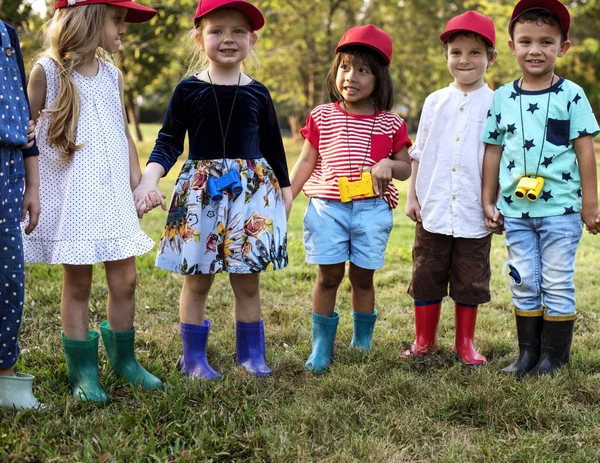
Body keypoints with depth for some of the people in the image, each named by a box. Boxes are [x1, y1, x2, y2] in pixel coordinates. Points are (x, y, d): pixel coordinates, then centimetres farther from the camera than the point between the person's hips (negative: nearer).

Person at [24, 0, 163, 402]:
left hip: (113, 195, 5)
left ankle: (123, 358, 24)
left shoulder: (112, 76, 11)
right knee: (77, 283, 1)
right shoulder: (48, 71, -4)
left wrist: (138, 184, 12)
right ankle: (83, 372, 15)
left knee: (125, 280, 5)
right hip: (69, 196, -4)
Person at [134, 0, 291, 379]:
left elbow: (273, 146, 12)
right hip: (200, 190, -1)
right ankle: (194, 358, 18)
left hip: (252, 189, 2)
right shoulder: (189, 89, -1)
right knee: (197, 279, 5)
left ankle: (252, 354, 22)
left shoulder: (258, 93, 5)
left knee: (248, 280, 7)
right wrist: (150, 178, -17)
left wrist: (285, 189, 14)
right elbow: (169, 141, -1)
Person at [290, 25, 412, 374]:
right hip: (327, 208, 0)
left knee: (363, 277, 8)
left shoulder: (391, 124, 4)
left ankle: (362, 344, 25)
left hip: (371, 210, 0)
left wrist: (389, 165, -13)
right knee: (329, 276, 1)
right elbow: (306, 162, 8)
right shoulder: (322, 117, 4)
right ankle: (321, 348, 10)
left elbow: (405, 169, 10)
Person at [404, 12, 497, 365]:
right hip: (433, 210, 2)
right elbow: (419, 154, 10)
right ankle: (424, 340, 23)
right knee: (427, 276, 9)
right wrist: (412, 196, 6)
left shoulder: (495, 105, -1)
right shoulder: (435, 102, 6)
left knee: (470, 280, 7)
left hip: (473, 214, -2)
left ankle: (466, 343, 22)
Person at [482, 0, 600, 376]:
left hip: (560, 208, -3)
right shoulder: (503, 97, 5)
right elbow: (493, 151, 10)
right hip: (515, 209, 3)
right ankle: (528, 353, 22)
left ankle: (554, 356, 15)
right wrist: (488, 201, 9)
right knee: (524, 284, 11)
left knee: (558, 284, 4)